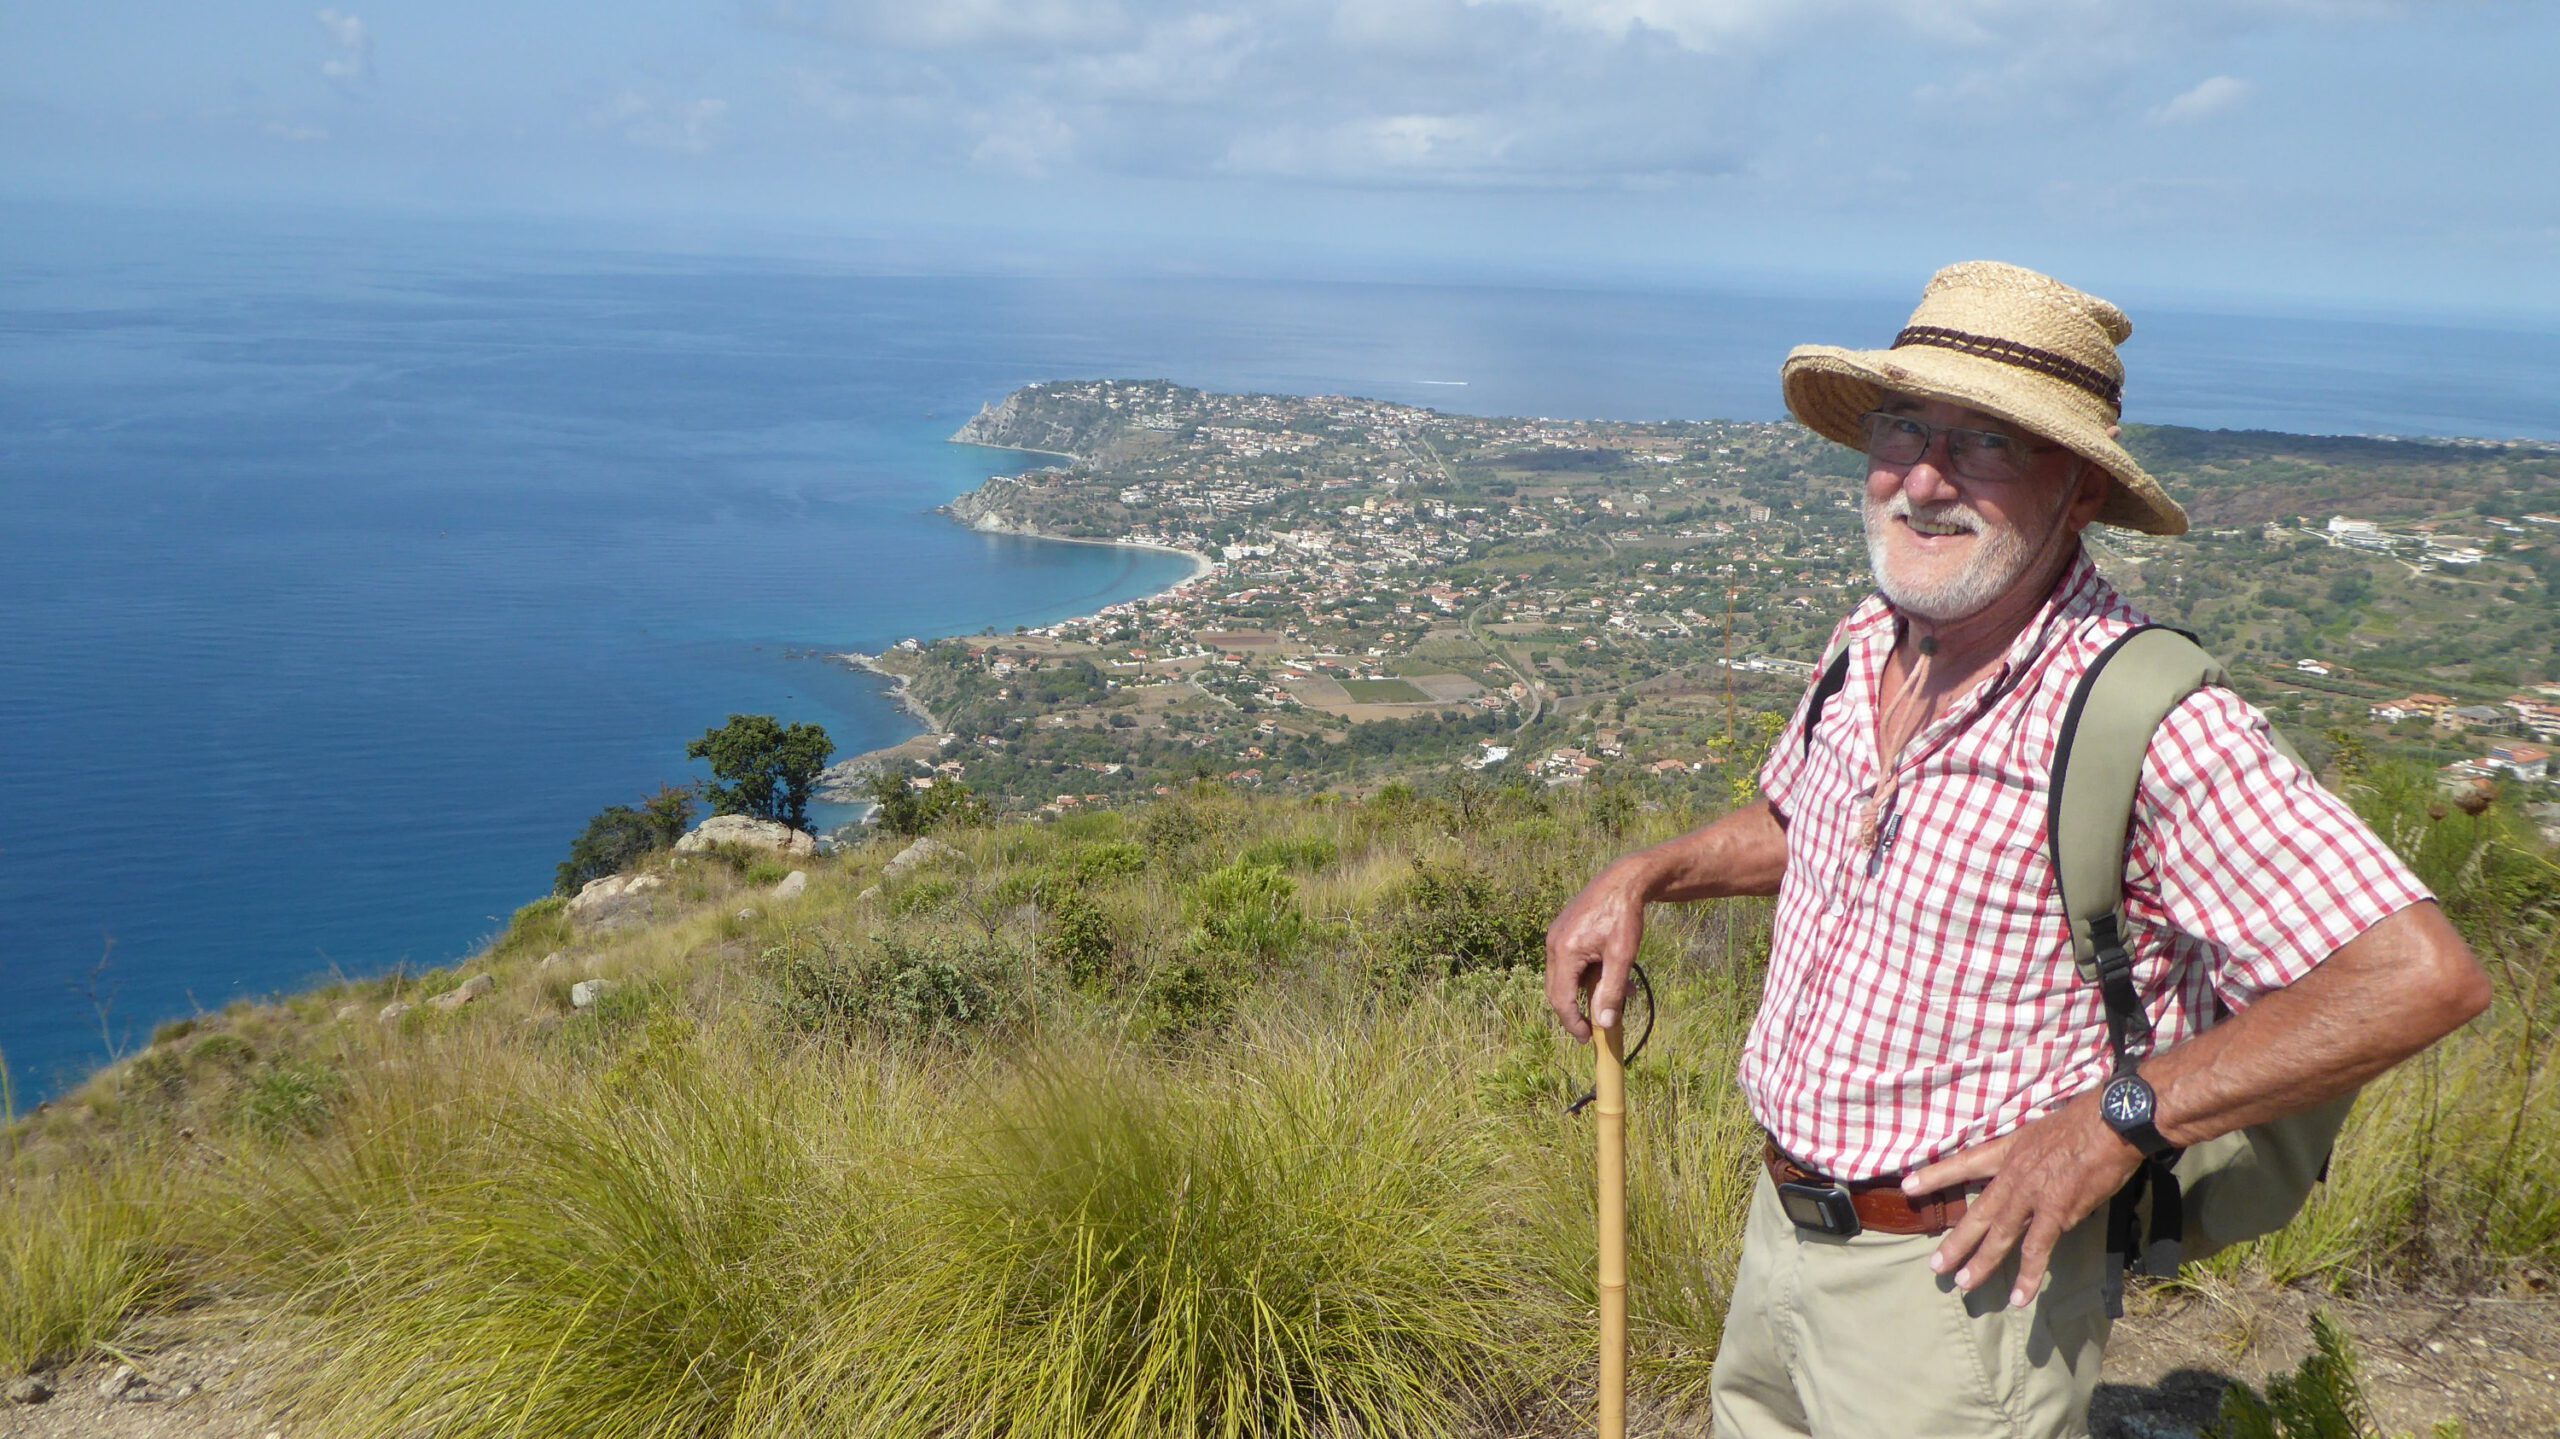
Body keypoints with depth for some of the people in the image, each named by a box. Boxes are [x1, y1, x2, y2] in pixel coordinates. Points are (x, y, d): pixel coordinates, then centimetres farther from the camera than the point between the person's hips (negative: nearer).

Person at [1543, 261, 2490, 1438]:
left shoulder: (2154, 724, -23)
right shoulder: (1869, 642, 0)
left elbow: (2422, 975, -27)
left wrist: (2121, 1120, -26)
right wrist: (1642, 876, 5)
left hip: (1966, 1276, -7)